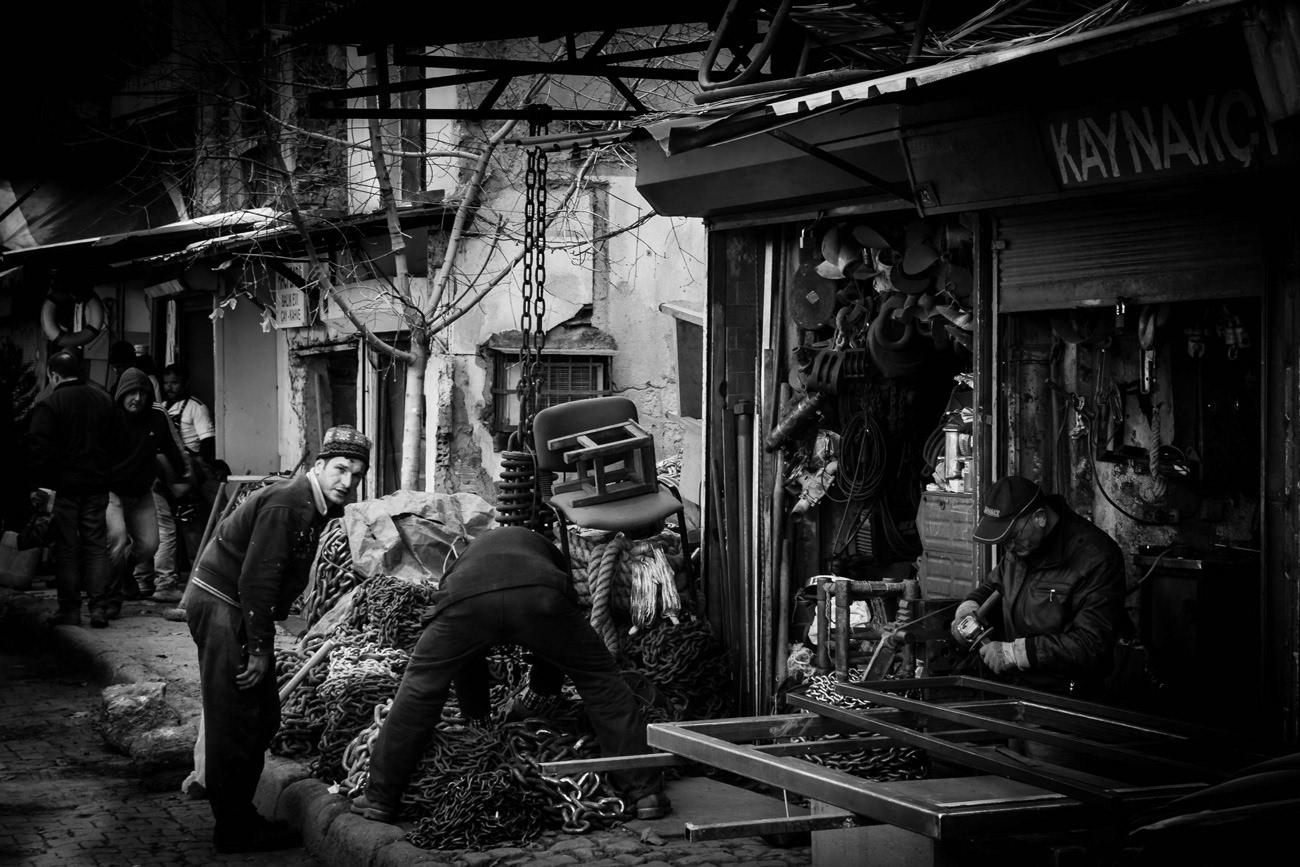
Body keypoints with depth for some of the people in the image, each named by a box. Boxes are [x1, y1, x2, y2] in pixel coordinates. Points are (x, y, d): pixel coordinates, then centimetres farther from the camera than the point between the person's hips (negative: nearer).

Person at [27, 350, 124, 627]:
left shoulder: (48, 405, -9)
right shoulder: (104, 399, 7)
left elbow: (40, 450, -14)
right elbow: (116, 440, 11)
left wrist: (40, 485, -11)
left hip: (63, 487, -4)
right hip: (98, 484, 4)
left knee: (66, 547, 3)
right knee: (97, 544, 8)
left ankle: (70, 609, 5)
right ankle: (99, 607, 4)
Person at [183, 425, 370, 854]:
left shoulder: (312, 509, 12)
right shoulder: (285, 505, -20)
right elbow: (256, 580, -24)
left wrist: (262, 644, 14)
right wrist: (259, 648, -21)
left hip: (241, 611, 10)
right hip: (221, 606, -10)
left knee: (262, 717, 14)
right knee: (235, 721, -6)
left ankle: (240, 816, 24)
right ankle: (234, 829, 0)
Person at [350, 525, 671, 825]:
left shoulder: (462, 561, 45)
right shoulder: (543, 547, 45)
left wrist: (476, 715, 58)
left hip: (467, 596, 1)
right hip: (539, 594, -1)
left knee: (421, 685, 22)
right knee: (601, 681, 16)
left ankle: (380, 799, 25)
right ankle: (645, 792, 12)